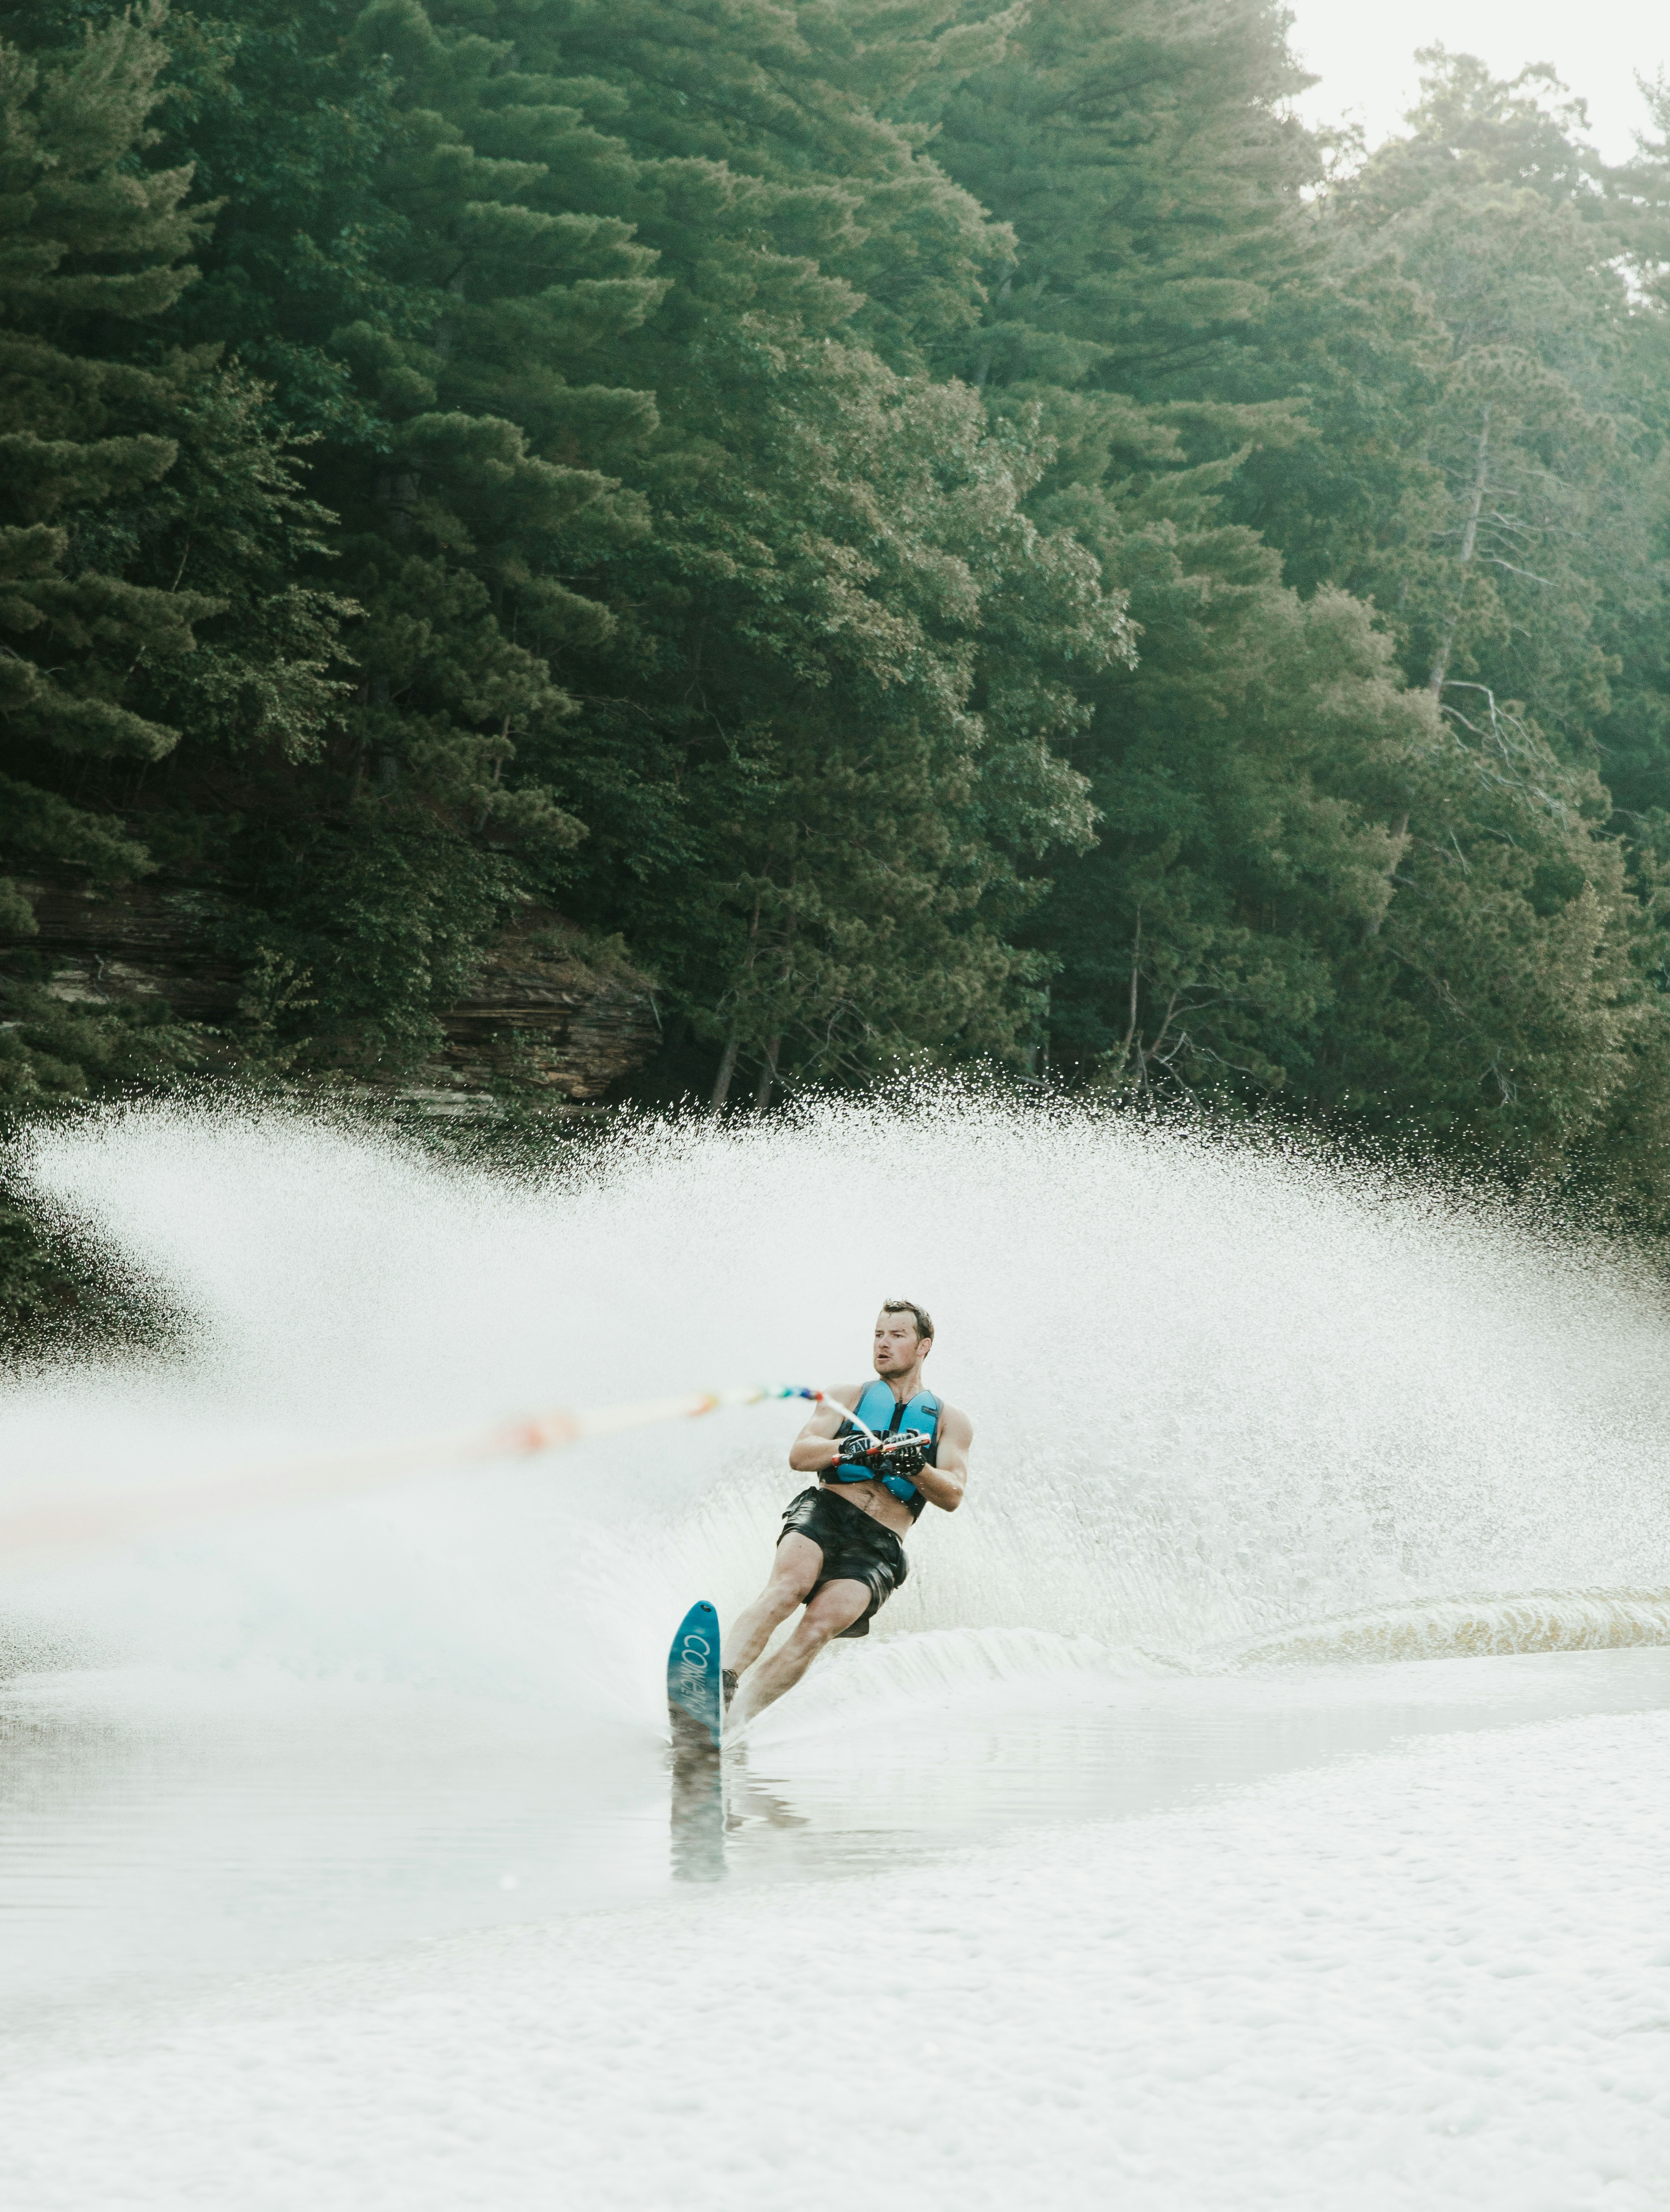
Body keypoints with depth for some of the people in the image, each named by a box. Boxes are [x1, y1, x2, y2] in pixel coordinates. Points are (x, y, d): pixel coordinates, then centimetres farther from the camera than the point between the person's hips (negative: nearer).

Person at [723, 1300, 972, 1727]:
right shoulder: (849, 1397, 21)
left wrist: (916, 1467, -18)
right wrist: (847, 1447, -16)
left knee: (820, 1626, -29)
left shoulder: (950, 1422, 19)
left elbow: (952, 1496, 4)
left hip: (878, 1546, 0)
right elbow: (799, 1455, 6)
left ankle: (735, 1714, -39)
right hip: (824, 1514, 0)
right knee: (789, 1588, -34)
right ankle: (720, 1682, -51)